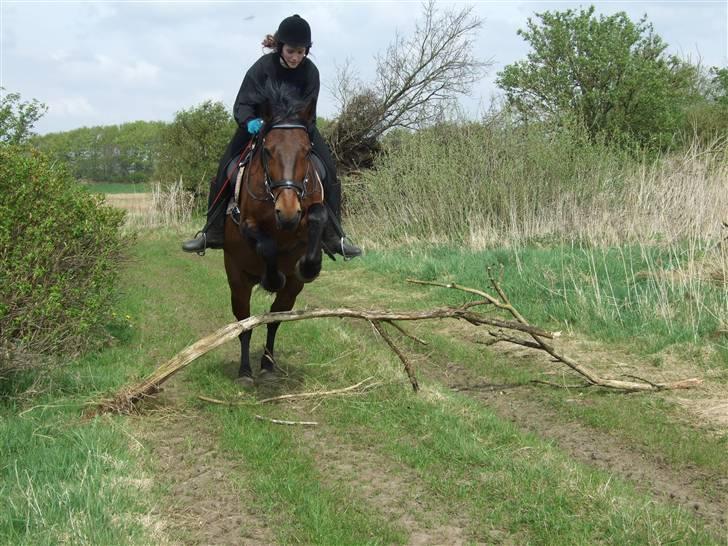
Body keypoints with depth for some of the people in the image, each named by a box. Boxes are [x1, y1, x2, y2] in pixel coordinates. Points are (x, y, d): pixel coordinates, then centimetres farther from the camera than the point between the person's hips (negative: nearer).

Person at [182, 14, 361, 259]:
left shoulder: (310, 72, -17)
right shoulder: (262, 67, -21)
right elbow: (242, 104, -20)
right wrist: (249, 121, -42)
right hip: (259, 125, -1)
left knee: (328, 169, -16)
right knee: (225, 169, -11)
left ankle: (333, 236, -10)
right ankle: (212, 232, 0)